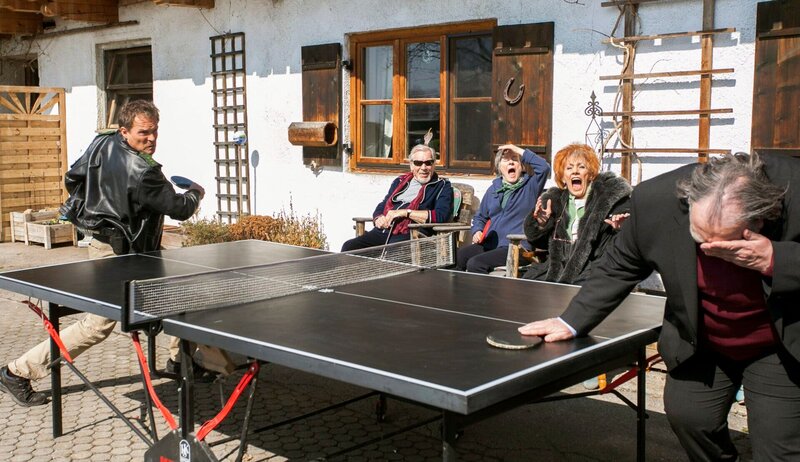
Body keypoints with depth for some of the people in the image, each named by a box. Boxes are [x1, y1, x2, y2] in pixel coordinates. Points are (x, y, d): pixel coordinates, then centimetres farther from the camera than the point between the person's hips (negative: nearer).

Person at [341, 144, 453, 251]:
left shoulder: (442, 186, 7)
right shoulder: (400, 181, 26)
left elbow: (441, 216, -9)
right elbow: (381, 206, 30)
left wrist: (405, 212, -10)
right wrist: (378, 218, 4)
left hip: (409, 235, -6)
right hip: (383, 231, 6)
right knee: (349, 247, -20)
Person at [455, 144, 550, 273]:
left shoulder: (530, 186, 5)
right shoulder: (493, 189, 20)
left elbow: (544, 167, -15)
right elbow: (480, 217, 29)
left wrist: (521, 151, -6)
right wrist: (477, 231, 7)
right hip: (490, 245, 6)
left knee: (475, 263, -27)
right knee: (459, 255, -20)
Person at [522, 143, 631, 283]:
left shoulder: (611, 193, 4)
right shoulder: (554, 199, 17)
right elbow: (539, 242, 19)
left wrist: (621, 228, -23)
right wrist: (540, 224, -1)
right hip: (558, 267, 5)